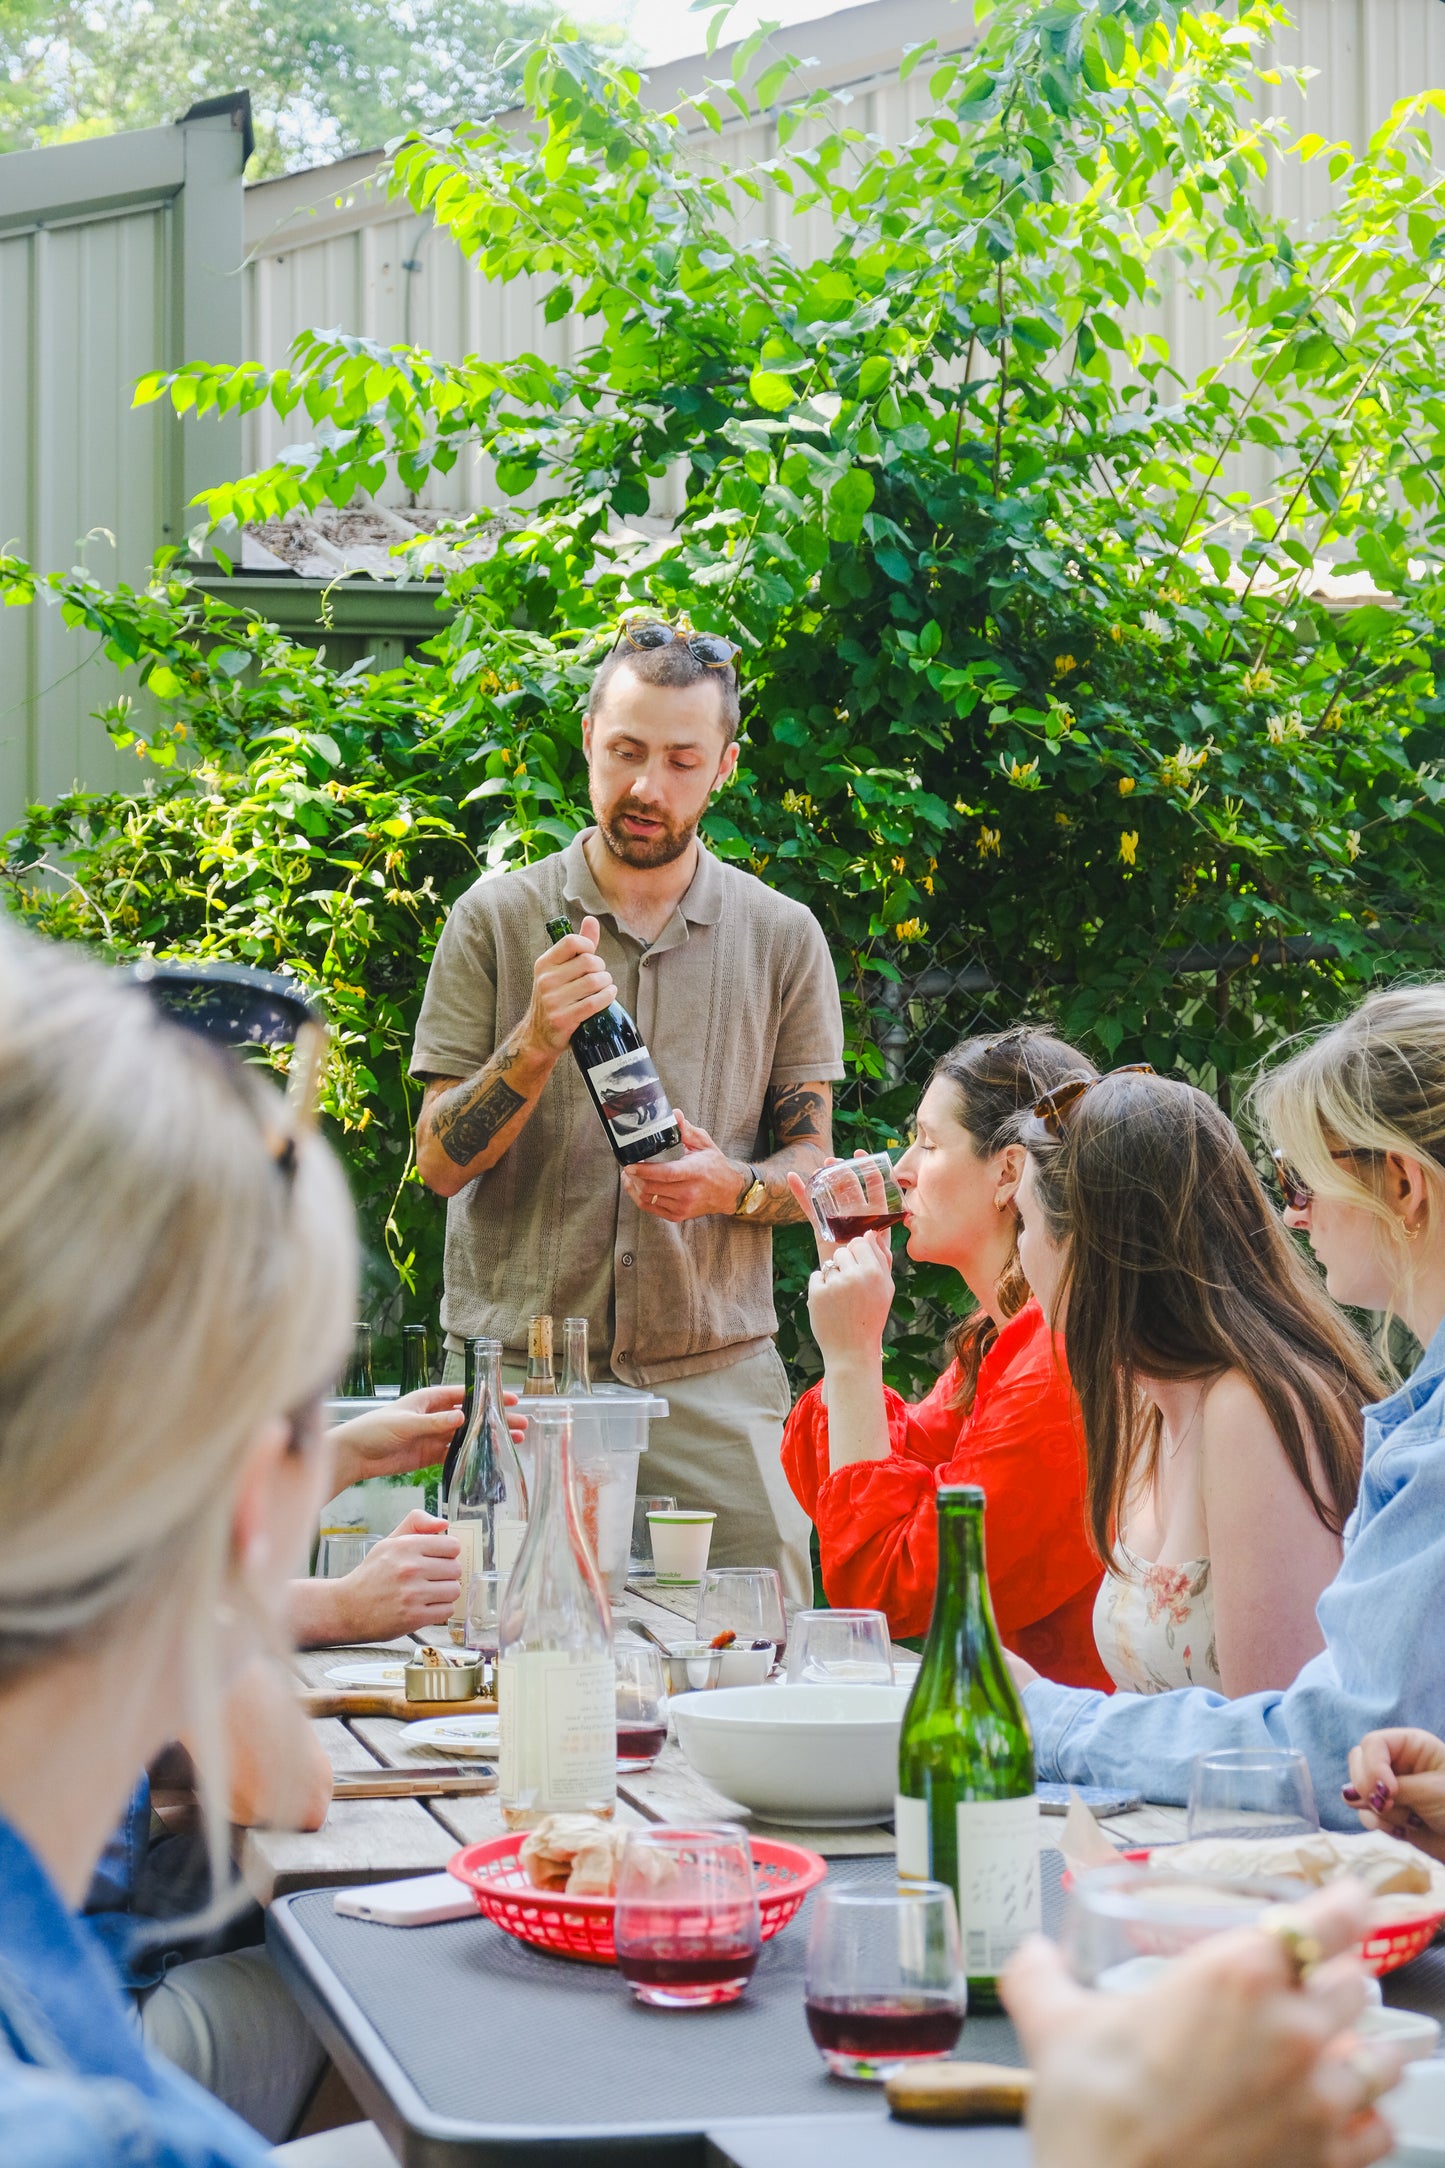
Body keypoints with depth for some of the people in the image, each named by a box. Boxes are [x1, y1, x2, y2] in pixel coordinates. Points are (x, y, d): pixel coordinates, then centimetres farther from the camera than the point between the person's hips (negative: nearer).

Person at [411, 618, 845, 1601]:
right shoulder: (495, 918, 5)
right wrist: (535, 1043, -16)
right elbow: (440, 1161, 1)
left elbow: (812, 1161, 10)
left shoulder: (783, 937, 8)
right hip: (516, 1368, -1)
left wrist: (732, 1186, -13)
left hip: (715, 1379, 1)